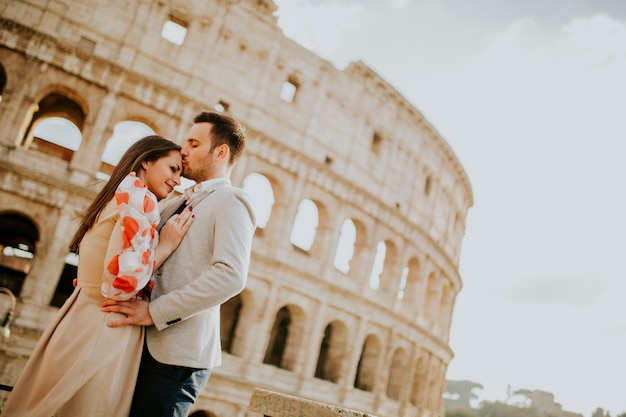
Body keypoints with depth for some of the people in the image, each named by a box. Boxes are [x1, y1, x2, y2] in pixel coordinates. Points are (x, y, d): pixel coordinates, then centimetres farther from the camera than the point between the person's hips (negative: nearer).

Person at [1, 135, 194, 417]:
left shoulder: (114, 199, 14)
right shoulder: (141, 198, -15)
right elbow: (121, 282, -24)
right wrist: (166, 246, -12)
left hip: (80, 325, 9)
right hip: (102, 337, -9)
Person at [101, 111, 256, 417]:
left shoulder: (230, 201, -7)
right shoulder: (177, 204, 18)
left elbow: (231, 276, -21)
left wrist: (154, 311, -19)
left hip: (175, 355, -7)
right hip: (145, 345, 7)